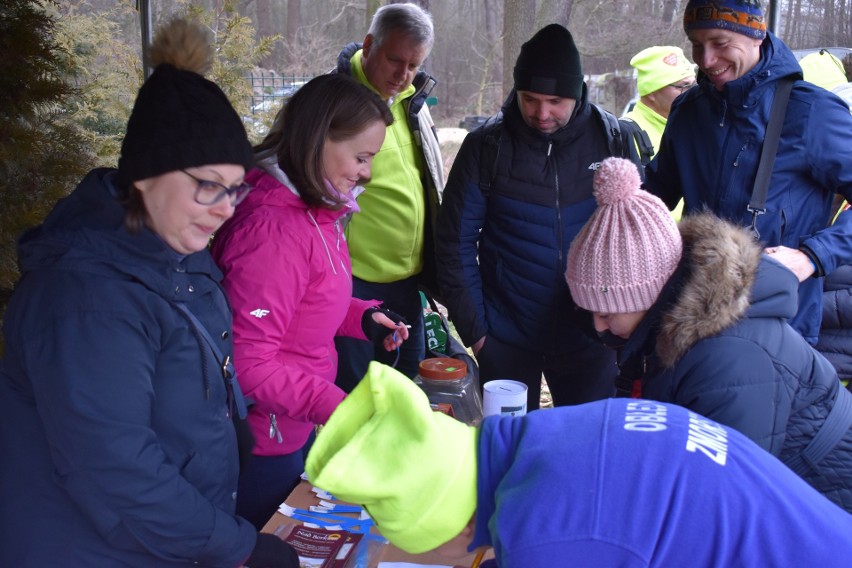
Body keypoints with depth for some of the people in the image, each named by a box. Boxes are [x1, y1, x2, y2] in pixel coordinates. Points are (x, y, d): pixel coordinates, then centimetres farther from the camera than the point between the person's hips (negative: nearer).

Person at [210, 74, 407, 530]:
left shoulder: (315, 211, 3)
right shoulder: (272, 227, -27)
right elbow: (247, 363, -27)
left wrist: (361, 318, 1)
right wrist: (334, 406, -30)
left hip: (298, 431, 9)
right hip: (264, 446, -9)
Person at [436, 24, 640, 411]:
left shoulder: (612, 139, -4)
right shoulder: (486, 145, -7)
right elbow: (455, 243, -3)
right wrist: (473, 328, -5)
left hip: (590, 335, 1)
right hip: (507, 337, -1)